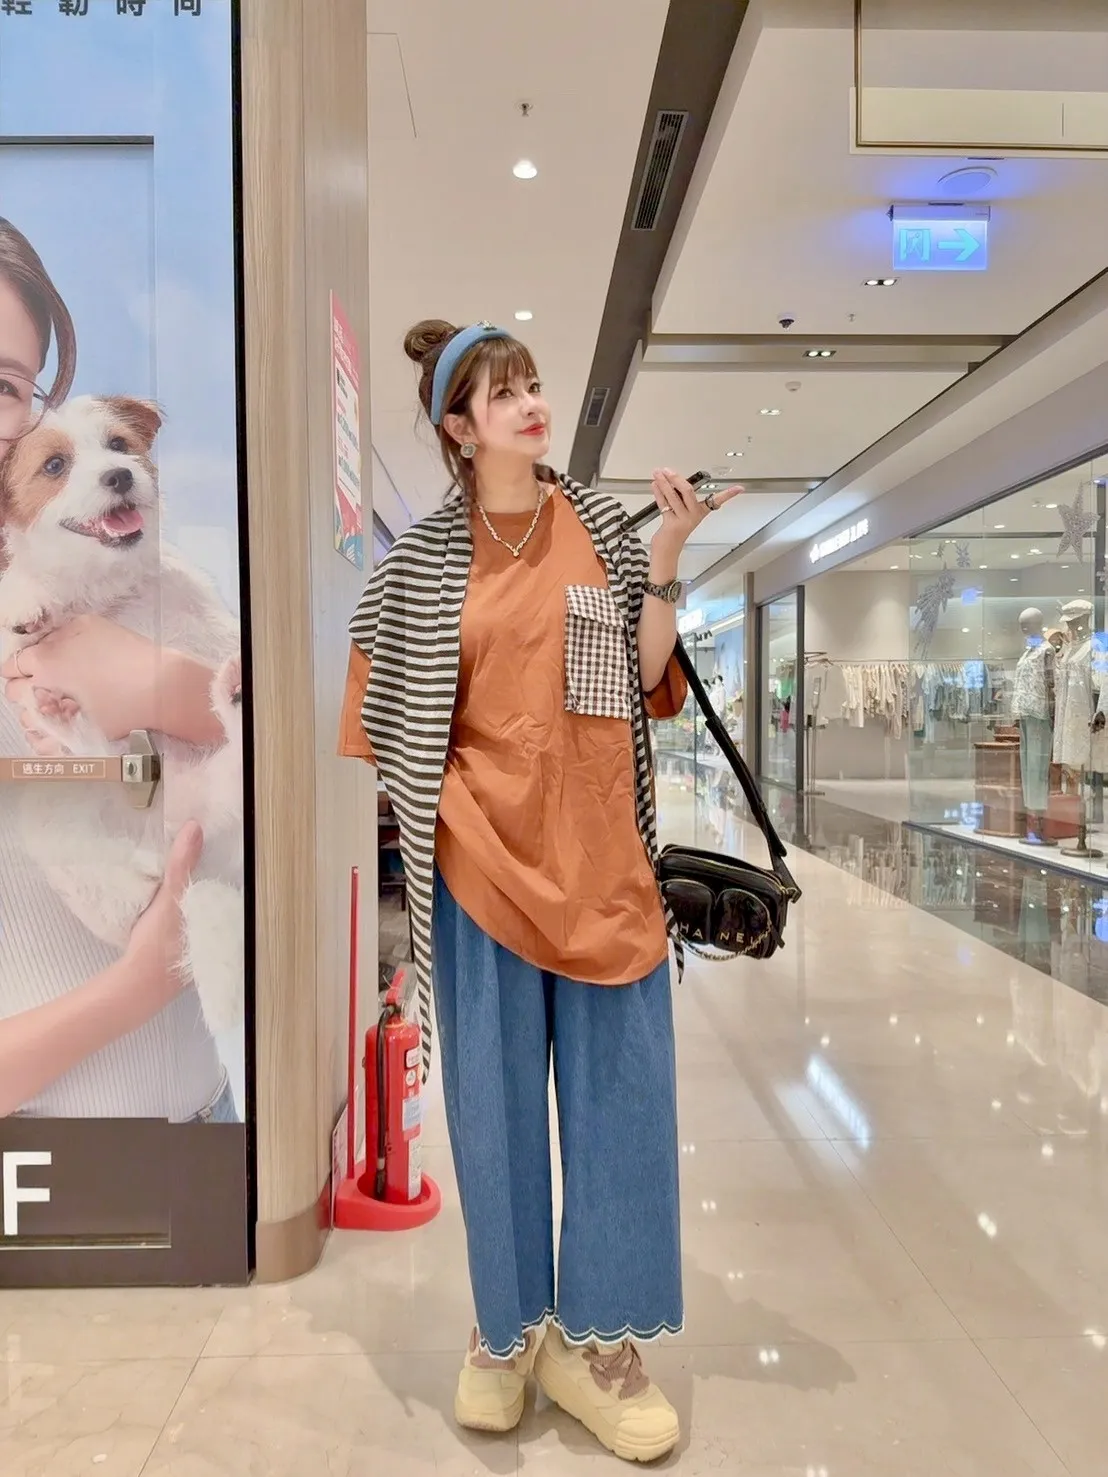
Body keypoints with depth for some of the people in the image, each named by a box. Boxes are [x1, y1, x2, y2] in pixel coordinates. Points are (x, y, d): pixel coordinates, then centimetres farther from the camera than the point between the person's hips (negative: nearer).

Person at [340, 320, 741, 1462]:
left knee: (618, 1089, 7)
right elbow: (390, 709, 6)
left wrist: (664, 560, -6)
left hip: (600, 851, 2)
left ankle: (594, 1340, 26)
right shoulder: (420, 557, 2)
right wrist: (439, 815, -3)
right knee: (493, 1090, 9)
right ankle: (506, 1328, 31)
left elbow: (645, 679, 3)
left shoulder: (601, 524, 7)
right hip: (482, 851, -1)